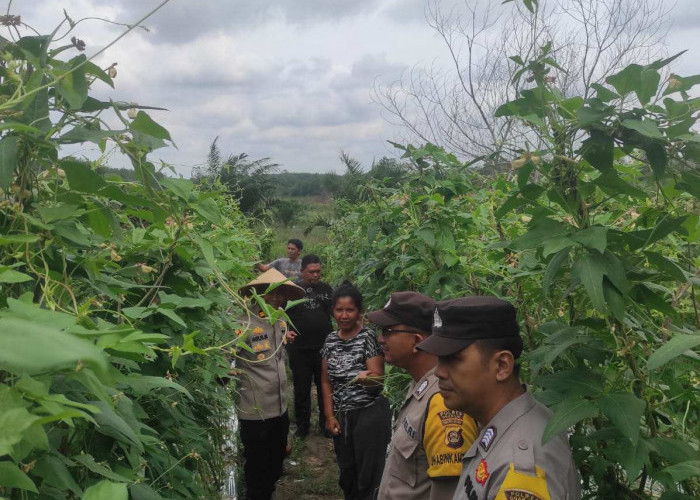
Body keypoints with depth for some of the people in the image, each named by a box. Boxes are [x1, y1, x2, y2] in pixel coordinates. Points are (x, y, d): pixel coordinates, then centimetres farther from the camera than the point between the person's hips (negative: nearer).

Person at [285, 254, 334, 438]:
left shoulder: (326, 289, 6)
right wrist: (285, 331, -14)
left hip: (325, 347, 2)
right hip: (299, 349, -2)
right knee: (301, 389, 10)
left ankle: (326, 423, 27)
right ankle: (302, 424, 25)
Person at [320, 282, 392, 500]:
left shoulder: (369, 337, -11)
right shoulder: (331, 339, 4)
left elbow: (378, 380, -16)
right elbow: (326, 381, 9)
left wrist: (367, 378, -38)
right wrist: (330, 416, 2)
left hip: (370, 414, -5)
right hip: (341, 416, 6)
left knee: (368, 475, -2)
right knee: (347, 474, 15)